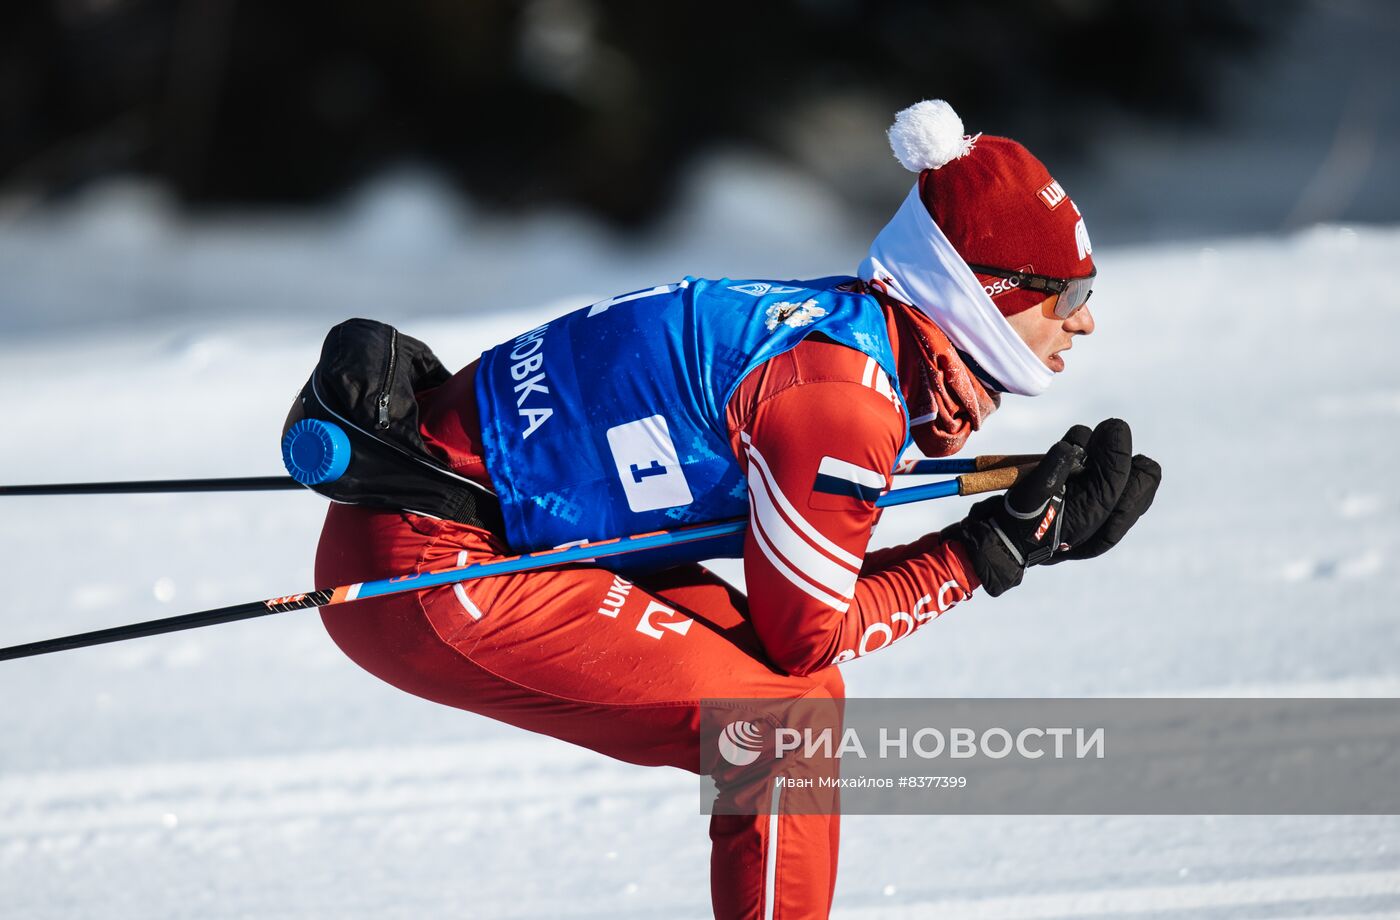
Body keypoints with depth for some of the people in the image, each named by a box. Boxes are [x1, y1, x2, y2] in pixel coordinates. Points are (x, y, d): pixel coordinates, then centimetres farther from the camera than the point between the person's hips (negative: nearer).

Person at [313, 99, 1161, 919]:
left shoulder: (849, 325, 7)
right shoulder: (842, 396, -20)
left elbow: (813, 583, 12)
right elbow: (804, 635, -12)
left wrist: (1039, 531, 6)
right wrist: (990, 552, -6)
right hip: (431, 574, -10)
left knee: (801, 698, 11)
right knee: (782, 721, -13)